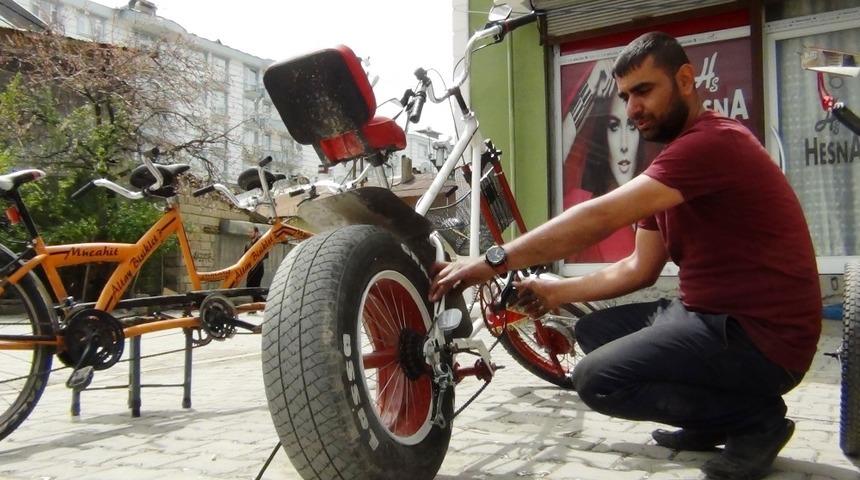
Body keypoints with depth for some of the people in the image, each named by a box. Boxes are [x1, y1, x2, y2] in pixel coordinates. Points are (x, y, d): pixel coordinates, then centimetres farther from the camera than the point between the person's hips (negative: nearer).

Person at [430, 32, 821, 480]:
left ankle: (755, 416, -2)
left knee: (597, 380, -16)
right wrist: (558, 291, 4)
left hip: (760, 334, -10)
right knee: (593, 330, 13)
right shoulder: (676, 158, 14)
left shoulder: (713, 142, -20)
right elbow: (640, 268, 13)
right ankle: (714, 417, 13)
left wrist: (494, 261, -26)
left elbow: (600, 217, -28)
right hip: (713, 313, 10)